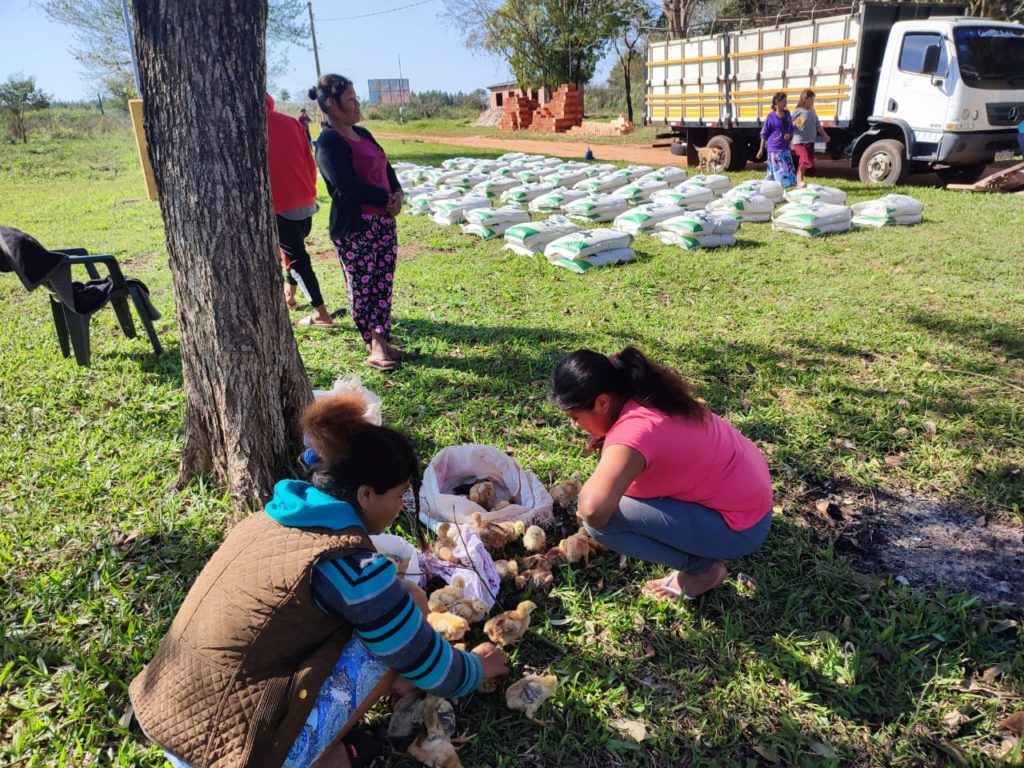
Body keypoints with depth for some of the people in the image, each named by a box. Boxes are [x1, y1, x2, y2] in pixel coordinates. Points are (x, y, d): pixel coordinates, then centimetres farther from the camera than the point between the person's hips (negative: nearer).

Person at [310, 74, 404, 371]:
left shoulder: (362, 134, 14)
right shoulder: (328, 142, -12)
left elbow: (386, 168, 15)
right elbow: (348, 187, -21)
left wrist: (397, 194, -5)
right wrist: (387, 199, -12)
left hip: (384, 222, 8)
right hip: (353, 228, -8)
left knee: (383, 285, 9)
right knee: (362, 288, 1)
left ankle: (381, 342, 19)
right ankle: (375, 346, 10)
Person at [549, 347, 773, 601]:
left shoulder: (634, 430, -30)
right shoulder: (644, 396, -3)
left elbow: (594, 507, -45)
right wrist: (606, 440, 4)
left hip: (741, 525, -9)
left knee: (601, 520, -18)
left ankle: (702, 568, 1)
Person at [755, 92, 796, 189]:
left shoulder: (787, 113, 10)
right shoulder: (771, 116, -6)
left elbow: (791, 128, 17)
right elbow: (764, 134, -3)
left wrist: (789, 134, -7)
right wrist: (761, 149, -6)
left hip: (785, 148, 7)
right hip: (774, 148, -7)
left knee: (788, 171, 8)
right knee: (779, 172, -9)